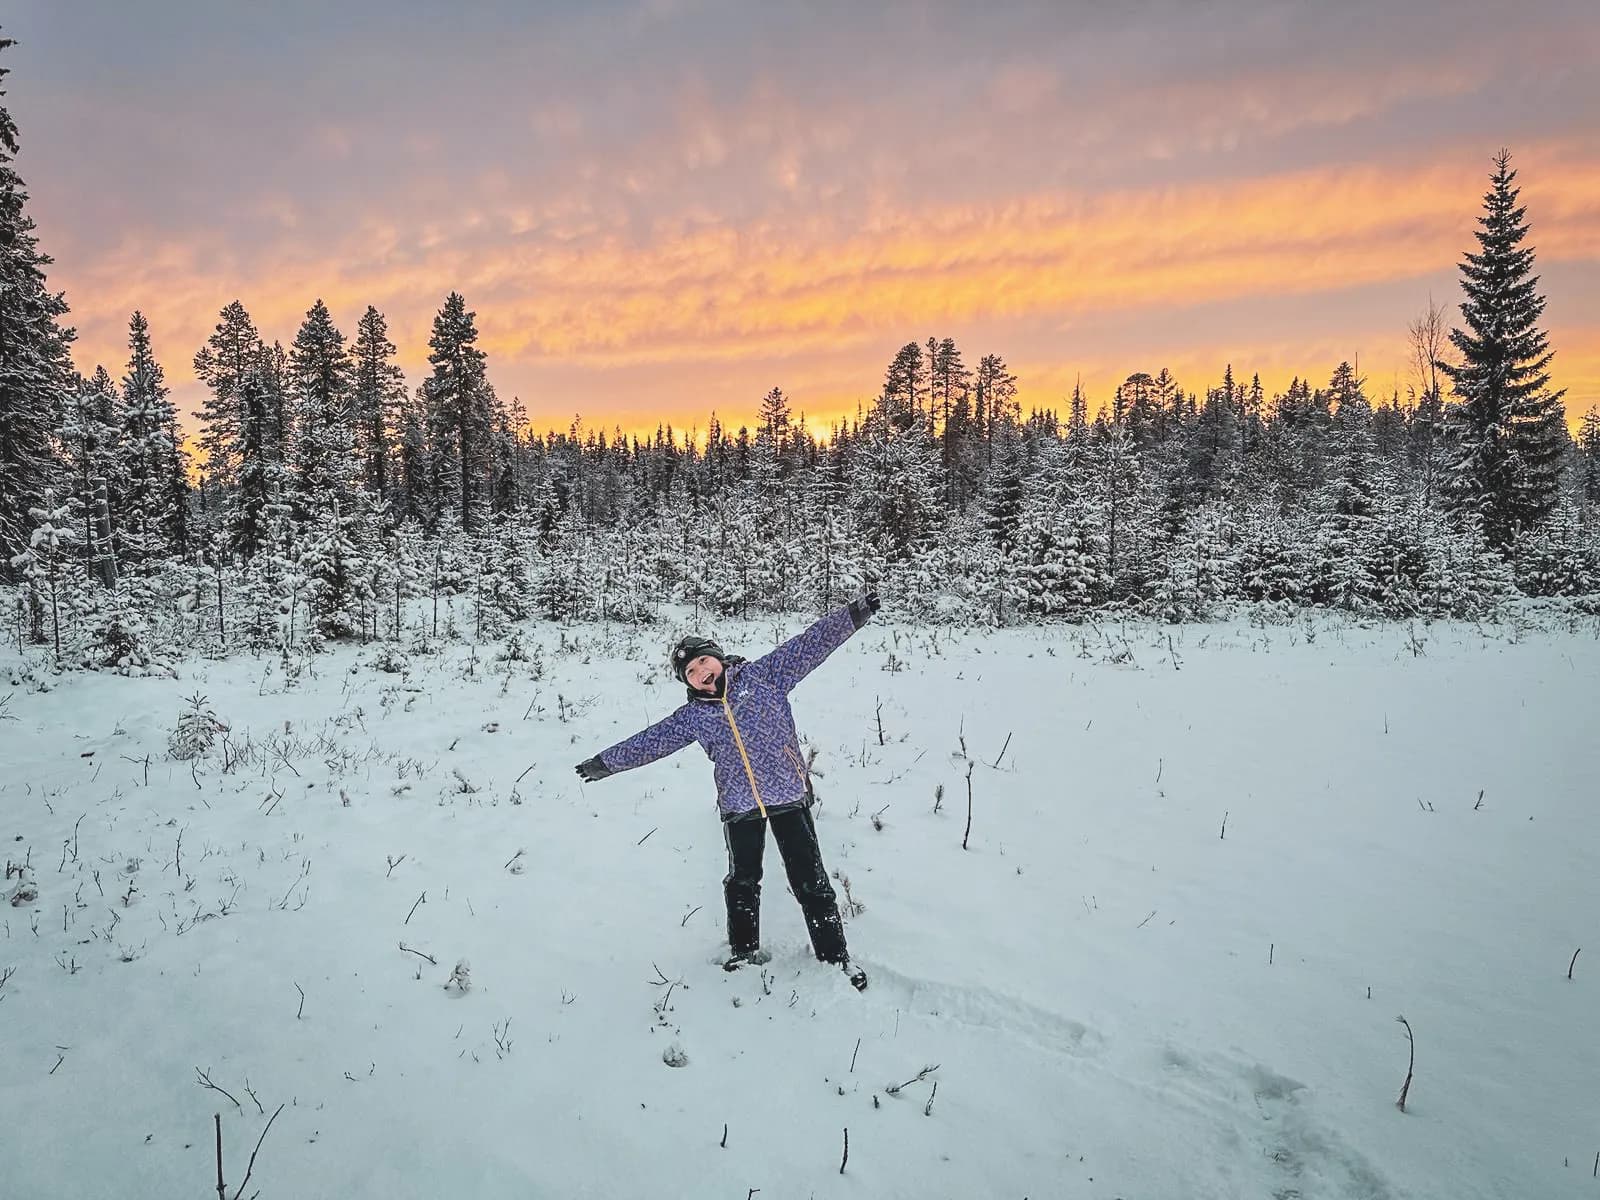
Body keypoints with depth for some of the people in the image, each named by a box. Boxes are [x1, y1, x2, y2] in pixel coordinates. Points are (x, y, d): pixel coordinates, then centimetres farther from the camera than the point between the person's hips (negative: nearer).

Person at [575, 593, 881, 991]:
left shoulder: (762, 675, -2)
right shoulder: (692, 716, 4)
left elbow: (810, 644, -6)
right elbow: (649, 742, 13)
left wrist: (855, 613, -11)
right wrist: (603, 762, 18)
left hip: (789, 795, -2)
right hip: (739, 807, 3)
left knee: (810, 880, 2)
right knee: (743, 881, 17)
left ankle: (834, 955, 15)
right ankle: (745, 949, 37)